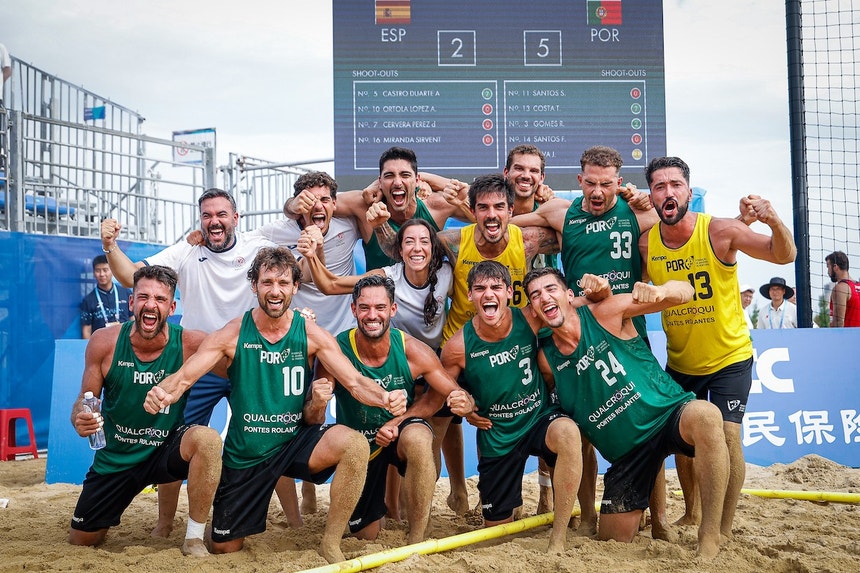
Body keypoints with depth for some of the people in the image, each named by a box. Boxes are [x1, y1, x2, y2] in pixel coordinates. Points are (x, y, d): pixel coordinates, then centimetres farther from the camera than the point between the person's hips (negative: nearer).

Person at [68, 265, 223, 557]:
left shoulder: (191, 343, -19)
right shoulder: (104, 342, -13)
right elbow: (84, 399, -3)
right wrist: (79, 418, -24)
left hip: (165, 450, -2)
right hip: (115, 456, 2)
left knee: (207, 439, -34)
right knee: (80, 541, 9)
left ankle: (194, 539, -16)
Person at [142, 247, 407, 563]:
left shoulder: (311, 335, -9)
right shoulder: (231, 335, -10)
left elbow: (355, 382, -15)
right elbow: (184, 376, -15)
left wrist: (385, 398, -37)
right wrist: (160, 393, -39)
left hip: (296, 441, 0)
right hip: (244, 453, 0)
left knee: (355, 444, -29)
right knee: (223, 548, 10)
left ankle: (331, 542, -10)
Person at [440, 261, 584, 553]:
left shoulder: (530, 321, -14)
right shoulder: (458, 346, -15)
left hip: (540, 418, 0)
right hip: (497, 436, 1)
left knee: (567, 431, -38)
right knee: (496, 529, 10)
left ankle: (558, 541, -27)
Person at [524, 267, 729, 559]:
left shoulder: (605, 313, -12)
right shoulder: (546, 359, -2)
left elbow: (685, 291, -13)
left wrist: (659, 291, -35)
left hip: (669, 413, -3)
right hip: (626, 452, 4)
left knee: (705, 415, -39)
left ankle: (709, 541, -30)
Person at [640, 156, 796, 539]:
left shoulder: (720, 231, -21)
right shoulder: (645, 243, -11)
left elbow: (784, 256, -19)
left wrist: (774, 221, -40)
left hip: (729, 357, -4)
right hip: (679, 362, 4)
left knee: (727, 436, -12)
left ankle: (724, 531, 4)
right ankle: (691, 513, 38)